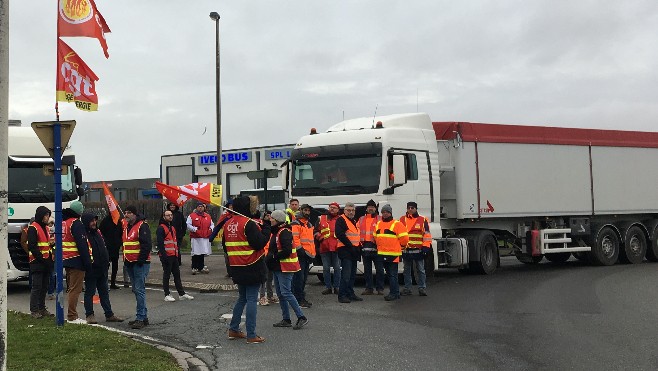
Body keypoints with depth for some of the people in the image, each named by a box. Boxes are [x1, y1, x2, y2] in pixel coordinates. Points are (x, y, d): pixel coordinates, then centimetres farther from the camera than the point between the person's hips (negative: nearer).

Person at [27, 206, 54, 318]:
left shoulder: (46, 228, 18)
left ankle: (42, 308, 17)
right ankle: (34, 310, -2)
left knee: (44, 287, 10)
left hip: (46, 262, 8)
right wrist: (42, 259, -18)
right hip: (37, 263, -8)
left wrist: (51, 259, 12)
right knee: (36, 287, -6)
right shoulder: (33, 228, -9)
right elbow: (32, 247, -16)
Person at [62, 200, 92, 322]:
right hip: (77, 261, -9)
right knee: (75, 289, -5)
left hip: (66, 260, 9)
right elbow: (82, 244, -18)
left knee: (71, 288, 16)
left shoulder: (63, 223, 15)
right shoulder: (76, 223, -13)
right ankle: (72, 316, -5)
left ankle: (71, 314, 21)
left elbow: (59, 242, 20)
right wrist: (87, 262, -16)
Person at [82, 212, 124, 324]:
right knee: (89, 292, 2)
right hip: (91, 270, -8)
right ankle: (89, 315, 11)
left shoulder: (97, 232, 14)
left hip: (101, 269, 8)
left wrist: (106, 263, 17)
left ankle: (109, 314, 18)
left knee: (104, 292, 13)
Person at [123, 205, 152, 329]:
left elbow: (147, 244, -17)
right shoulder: (126, 226, 17)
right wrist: (125, 260, 19)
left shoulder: (142, 226, -11)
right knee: (136, 290, 12)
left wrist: (141, 260, -20)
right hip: (130, 263, 9)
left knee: (139, 290, -11)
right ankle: (143, 317, 19)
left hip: (140, 263, -9)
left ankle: (141, 318, -10)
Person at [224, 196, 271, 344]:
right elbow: (260, 242, -20)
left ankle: (233, 329, 24)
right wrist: (266, 227, -9)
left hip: (237, 269, 7)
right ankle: (251, 335, -1)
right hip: (252, 269, -7)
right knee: (252, 300, -3)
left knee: (242, 298, 21)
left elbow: (225, 245, 16)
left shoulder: (228, 225, 7)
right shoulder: (248, 224, -17)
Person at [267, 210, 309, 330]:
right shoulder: (276, 232, 17)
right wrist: (270, 256, 8)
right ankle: (286, 320, 18)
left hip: (285, 267, -11)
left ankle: (301, 317, -10)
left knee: (286, 292, -14)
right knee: (280, 293, 12)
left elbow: (287, 251, -24)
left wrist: (273, 257, -18)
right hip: (278, 267, 11)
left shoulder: (284, 232, -16)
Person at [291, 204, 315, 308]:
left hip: (308, 254, 9)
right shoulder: (296, 224, -7)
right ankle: (299, 300, -9)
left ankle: (301, 298, 20)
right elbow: (294, 238, -17)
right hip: (300, 254, -9)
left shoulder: (309, 224, 22)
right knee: (299, 277, -9)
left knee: (304, 278, 13)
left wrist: (312, 253, 20)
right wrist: (300, 249, -21)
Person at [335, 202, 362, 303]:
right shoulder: (341, 220, -8)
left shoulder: (354, 221, 20)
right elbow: (340, 234, -20)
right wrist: (350, 245, -20)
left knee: (352, 274, 13)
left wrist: (359, 245, 11)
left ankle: (350, 294, 21)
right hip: (345, 250, -9)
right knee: (346, 275, -12)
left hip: (354, 251, 9)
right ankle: (342, 296, -10)